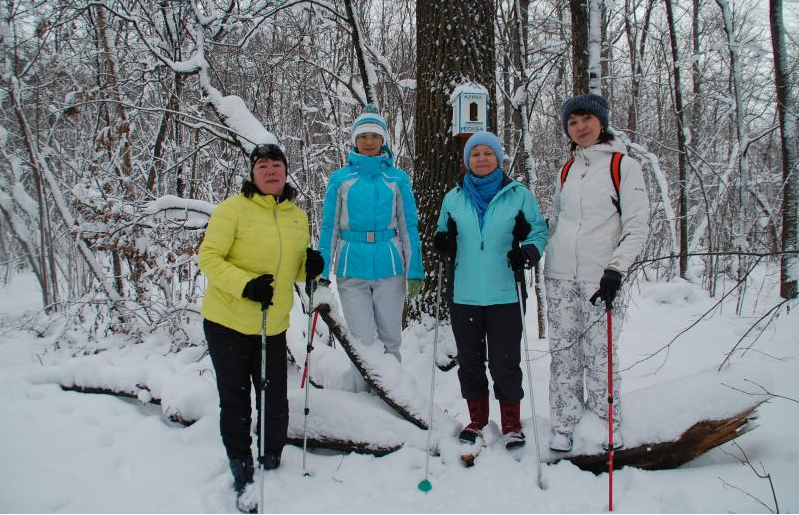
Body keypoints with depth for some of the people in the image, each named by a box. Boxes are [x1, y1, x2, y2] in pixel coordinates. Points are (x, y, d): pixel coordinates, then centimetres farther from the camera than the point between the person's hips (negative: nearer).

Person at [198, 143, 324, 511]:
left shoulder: (298, 217, 5)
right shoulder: (233, 209, -10)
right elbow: (209, 258, -13)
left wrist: (310, 267, -8)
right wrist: (245, 284, -27)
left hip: (273, 326, 4)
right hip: (227, 324, -3)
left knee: (276, 404, 8)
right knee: (235, 403, 8)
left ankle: (272, 466, 34)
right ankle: (242, 475, 27)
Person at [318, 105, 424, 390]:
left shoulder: (397, 179, 6)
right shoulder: (340, 179, 6)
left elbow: (408, 227, 8)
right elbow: (329, 228, 8)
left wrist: (415, 271, 3)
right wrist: (322, 272, 3)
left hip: (389, 268, 1)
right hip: (352, 269, 0)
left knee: (391, 339, 8)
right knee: (362, 341, -1)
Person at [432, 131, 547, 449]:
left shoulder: (518, 195, 2)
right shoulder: (453, 198, 10)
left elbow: (539, 231, 5)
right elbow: (444, 235, 19)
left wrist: (529, 252, -15)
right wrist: (442, 242, -5)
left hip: (504, 295, -3)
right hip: (464, 295, 3)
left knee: (505, 363, 1)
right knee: (469, 361, 12)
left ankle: (511, 423, 20)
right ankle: (477, 420, 29)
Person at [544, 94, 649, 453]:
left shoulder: (624, 166, -1)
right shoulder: (566, 171, 14)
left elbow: (638, 227, -6)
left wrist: (615, 269, -16)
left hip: (600, 276, -4)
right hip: (560, 275, 5)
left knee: (600, 355, -3)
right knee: (563, 353, 6)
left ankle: (608, 428, 14)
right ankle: (564, 427, 16)